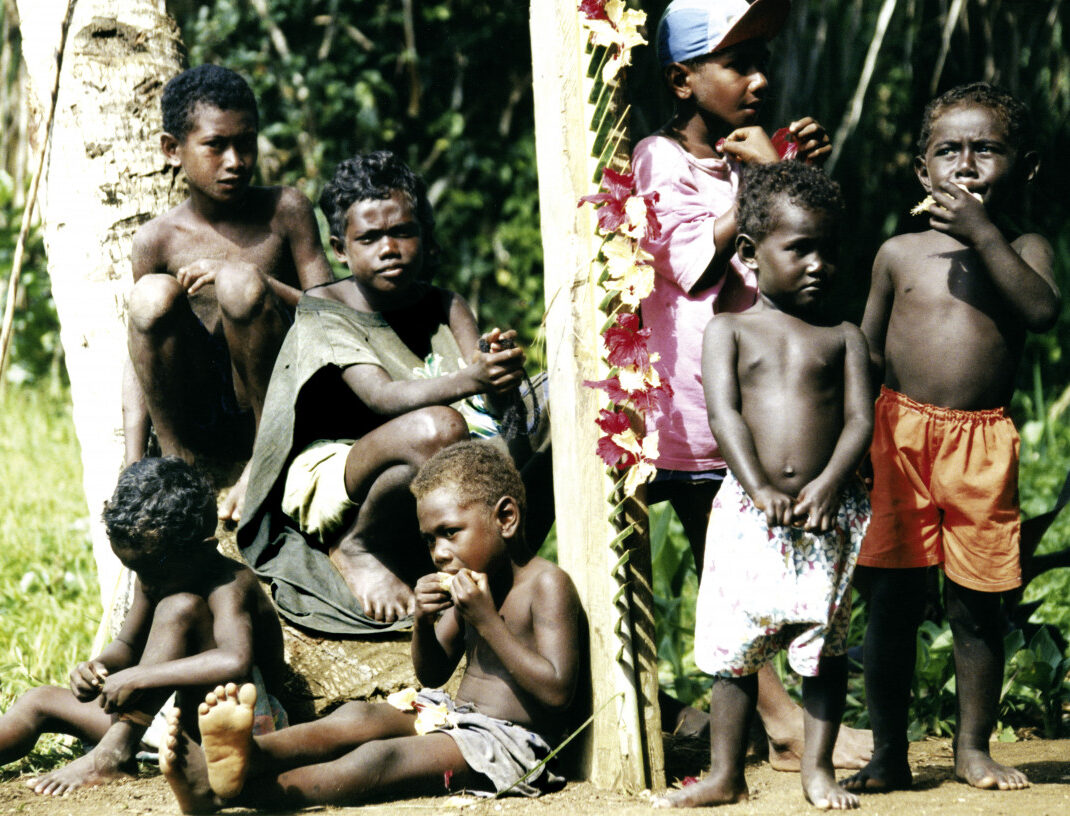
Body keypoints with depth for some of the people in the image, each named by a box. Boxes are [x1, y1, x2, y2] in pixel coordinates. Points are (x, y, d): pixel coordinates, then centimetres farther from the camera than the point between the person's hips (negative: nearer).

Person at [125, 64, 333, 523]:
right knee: (153, 294, -25)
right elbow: (137, 360, 3)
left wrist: (252, 280, -18)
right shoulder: (158, 240, 1)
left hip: (269, 401, -1)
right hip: (199, 421, 1)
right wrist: (134, 469, -9)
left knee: (239, 281, -27)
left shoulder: (285, 211, 1)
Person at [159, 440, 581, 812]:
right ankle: (245, 757, -48)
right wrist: (424, 622, -1)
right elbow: (433, 674, 22)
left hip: (509, 741, -9)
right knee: (360, 718, -20)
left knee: (380, 759, -31)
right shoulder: (474, 582, 16)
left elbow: (556, 692, -19)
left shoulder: (547, 585, -10)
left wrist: (486, 621, -20)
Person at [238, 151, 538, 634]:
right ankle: (357, 550, -11)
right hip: (329, 476, -5)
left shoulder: (444, 308, 6)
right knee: (437, 428, -35)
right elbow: (382, 397, -25)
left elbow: (494, 404, -8)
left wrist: (502, 378, -34)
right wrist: (470, 380, -43)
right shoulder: (323, 317, -8)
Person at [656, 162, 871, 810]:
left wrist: (827, 485, -16)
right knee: (735, 647, 3)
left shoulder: (843, 337, 8)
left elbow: (860, 418, -1)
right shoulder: (729, 331, 5)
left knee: (826, 643, 3)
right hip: (748, 512, -1)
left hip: (826, 511, 1)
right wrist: (760, 489, -18)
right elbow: (725, 415, -5)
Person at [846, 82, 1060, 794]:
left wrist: (984, 235, -21)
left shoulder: (1023, 250, 4)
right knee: (892, 599, 1)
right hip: (900, 434, 1)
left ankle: (974, 746, 20)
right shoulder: (899, 253, 8)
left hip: (983, 442, -1)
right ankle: (889, 755, 10)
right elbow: (868, 353, 15)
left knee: (976, 602, 5)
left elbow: (1043, 311, -18)